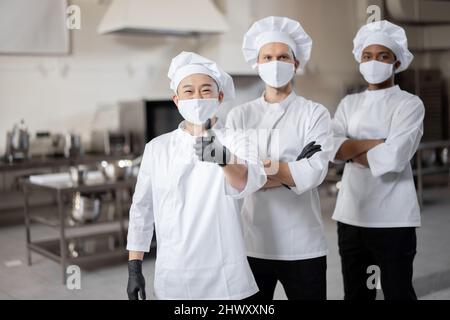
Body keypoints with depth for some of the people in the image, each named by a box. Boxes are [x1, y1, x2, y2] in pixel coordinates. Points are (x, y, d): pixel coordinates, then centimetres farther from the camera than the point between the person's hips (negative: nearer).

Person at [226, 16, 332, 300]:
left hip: (303, 246, -1)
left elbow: (315, 172, -14)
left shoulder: (315, 114, 0)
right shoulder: (239, 116, 5)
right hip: (251, 244, 2)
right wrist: (291, 173, -14)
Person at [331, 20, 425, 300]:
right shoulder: (349, 103, 12)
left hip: (393, 219, -5)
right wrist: (376, 143, -13)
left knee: (398, 292, 5)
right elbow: (331, 148, -5)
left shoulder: (410, 104, -3)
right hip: (351, 216, 5)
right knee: (356, 294, 15)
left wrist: (351, 150, -6)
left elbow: (393, 158, -18)